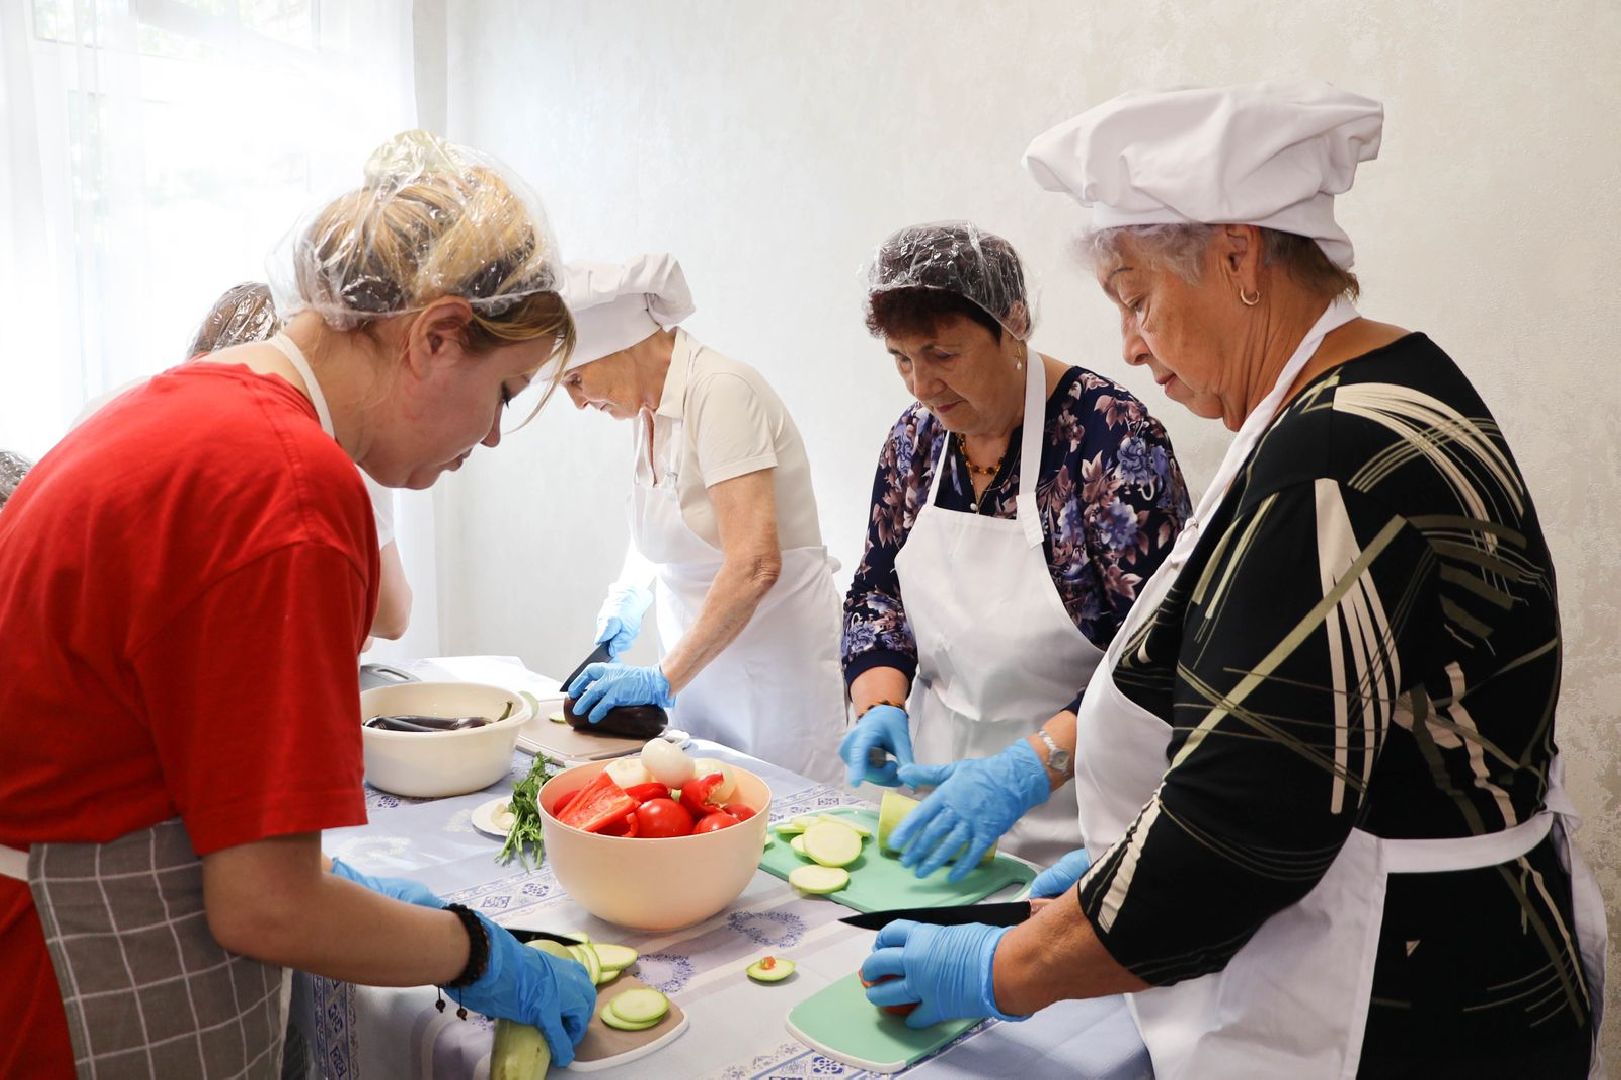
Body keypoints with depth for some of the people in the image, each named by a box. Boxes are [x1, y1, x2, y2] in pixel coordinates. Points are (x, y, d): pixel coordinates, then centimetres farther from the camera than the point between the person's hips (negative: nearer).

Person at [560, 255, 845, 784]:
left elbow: (754, 565, -28)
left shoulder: (720, 390, -19)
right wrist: (633, 590, 8)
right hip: (702, 656, 8)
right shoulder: (651, 402, 6)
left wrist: (664, 679, -25)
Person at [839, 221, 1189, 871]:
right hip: (939, 784, 6)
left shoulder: (1113, 436, -19)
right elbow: (875, 597, 8)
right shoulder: (916, 438, 1)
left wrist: (1029, 768, -32)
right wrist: (881, 707, -10)